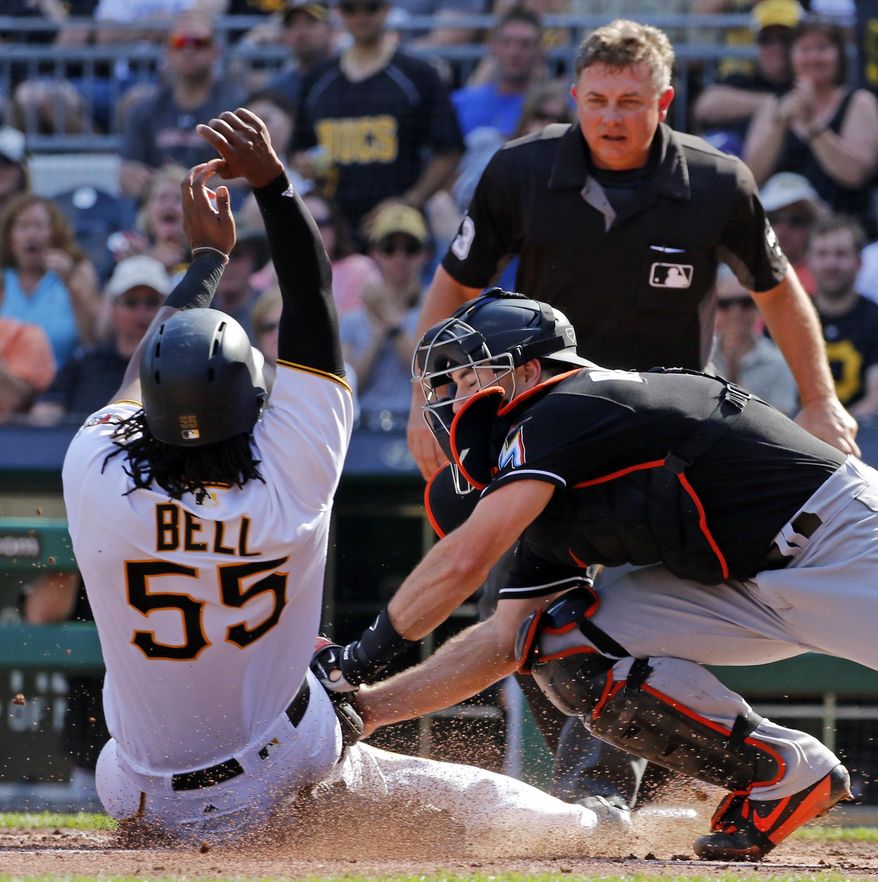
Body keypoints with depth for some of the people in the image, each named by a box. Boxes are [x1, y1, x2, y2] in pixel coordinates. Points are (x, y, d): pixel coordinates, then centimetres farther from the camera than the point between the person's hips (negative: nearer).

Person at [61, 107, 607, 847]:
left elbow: (148, 368, -3)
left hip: (148, 806, 1)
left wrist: (209, 253, 11)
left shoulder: (97, 478, -25)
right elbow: (313, 305, -14)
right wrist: (272, 180, -10)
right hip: (283, 785, -1)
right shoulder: (291, 482, -25)